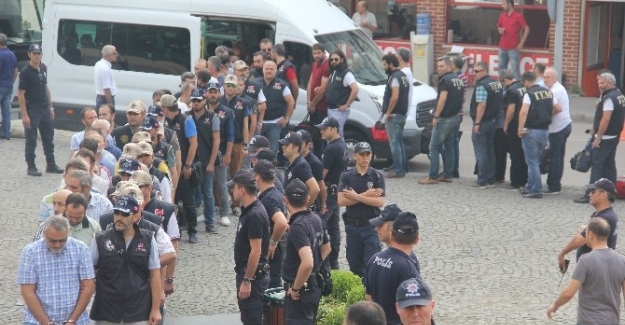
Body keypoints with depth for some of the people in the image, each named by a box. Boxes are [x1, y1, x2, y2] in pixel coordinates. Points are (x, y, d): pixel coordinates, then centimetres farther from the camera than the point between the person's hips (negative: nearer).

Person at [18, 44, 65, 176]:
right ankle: (31, 167, 8)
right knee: (31, 140, 0)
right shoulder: (25, 72, -14)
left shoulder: (43, 68, 7)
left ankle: (51, 165, 23)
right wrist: (24, 115, -19)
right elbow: (21, 94, -15)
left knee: (49, 138, 13)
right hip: (32, 110, -7)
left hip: (45, 109, 7)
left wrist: (50, 106, 15)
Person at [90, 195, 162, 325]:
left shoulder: (148, 240, 0)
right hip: (106, 313, 0)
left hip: (139, 313, 0)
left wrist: (155, 309, 0)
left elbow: (154, 275, 3)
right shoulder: (101, 240, -2)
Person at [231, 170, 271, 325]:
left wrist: (247, 281, -22)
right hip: (246, 273, 10)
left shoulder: (255, 215, -22)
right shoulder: (248, 211, 9)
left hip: (253, 276, -10)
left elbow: (256, 251, -24)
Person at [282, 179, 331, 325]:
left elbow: (307, 263, -33)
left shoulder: (298, 226, -23)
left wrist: (295, 288, -21)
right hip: (314, 287, 9)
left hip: (300, 291, -9)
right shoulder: (316, 219, 5)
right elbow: (326, 248, 23)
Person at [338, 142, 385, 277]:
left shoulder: (377, 176, -2)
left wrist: (356, 196, -13)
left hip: (371, 226, -2)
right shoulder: (346, 176, 2)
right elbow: (341, 201, -10)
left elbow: (380, 202, -12)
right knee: (354, 265, 10)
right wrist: (365, 195, -14)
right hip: (352, 225, 2)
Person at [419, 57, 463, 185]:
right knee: (449, 147, 14)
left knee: (434, 147, -6)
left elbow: (443, 98, -22)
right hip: (455, 117, 9)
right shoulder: (458, 79, 13)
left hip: (445, 118, -9)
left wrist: (436, 116, -20)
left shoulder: (445, 80, -14)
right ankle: (448, 175, 15)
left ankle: (432, 177, -8)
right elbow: (461, 97, 20)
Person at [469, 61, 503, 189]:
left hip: (483, 122, -9)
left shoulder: (482, 85, -18)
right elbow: (501, 102, 15)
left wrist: (477, 123, -22)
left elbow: (482, 105, -24)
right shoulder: (498, 84, 10)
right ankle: (491, 180, 19)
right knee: (490, 151, 15)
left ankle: (482, 182, -4)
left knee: (481, 152, -4)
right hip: (493, 121, 9)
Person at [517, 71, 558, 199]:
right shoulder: (548, 92, 7)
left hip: (532, 131, -7)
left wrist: (520, 129, -20)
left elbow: (523, 112, -25)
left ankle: (536, 190, -1)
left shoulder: (529, 93, -13)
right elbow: (558, 108, 10)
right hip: (545, 130, 7)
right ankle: (530, 187, 25)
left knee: (532, 162, 0)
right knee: (536, 161, 18)